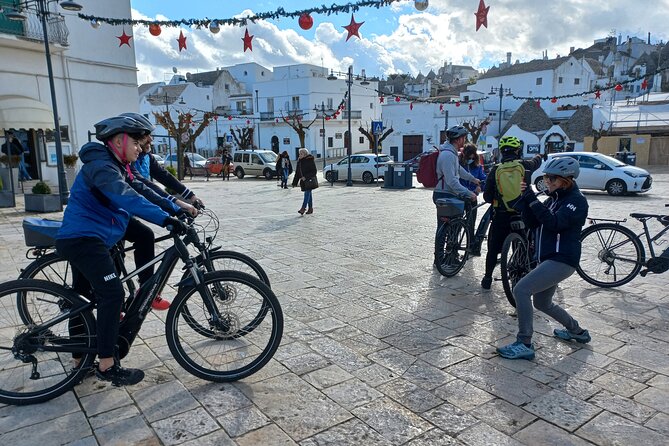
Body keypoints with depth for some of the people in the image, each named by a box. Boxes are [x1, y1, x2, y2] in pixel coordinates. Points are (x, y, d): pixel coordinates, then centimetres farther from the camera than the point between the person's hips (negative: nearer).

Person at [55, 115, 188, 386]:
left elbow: (141, 191, 10)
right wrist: (165, 219, -42)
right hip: (83, 239, -11)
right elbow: (127, 198, -34)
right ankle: (107, 365, -9)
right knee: (112, 294, -15)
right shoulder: (101, 166, -18)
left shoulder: (116, 168, 15)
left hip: (81, 239, 11)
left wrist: (177, 209, 1)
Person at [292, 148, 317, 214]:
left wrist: (306, 177, -22)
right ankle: (310, 208, 16)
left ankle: (303, 208, -16)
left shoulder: (310, 160, -11)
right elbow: (297, 173, 14)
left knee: (307, 193, -11)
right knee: (308, 194, 11)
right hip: (303, 180, 7)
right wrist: (295, 182, 9)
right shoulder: (299, 161, 10)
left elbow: (314, 171, -14)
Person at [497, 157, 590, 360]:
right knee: (542, 303, 22)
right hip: (547, 259, 10)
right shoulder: (553, 199, 13)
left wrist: (533, 200, -29)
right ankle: (577, 331, 45)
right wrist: (526, 201, -10)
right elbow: (533, 223, 5)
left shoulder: (577, 200, -12)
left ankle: (524, 345, -14)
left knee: (521, 290, -21)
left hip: (562, 260, -10)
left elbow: (554, 223, -27)